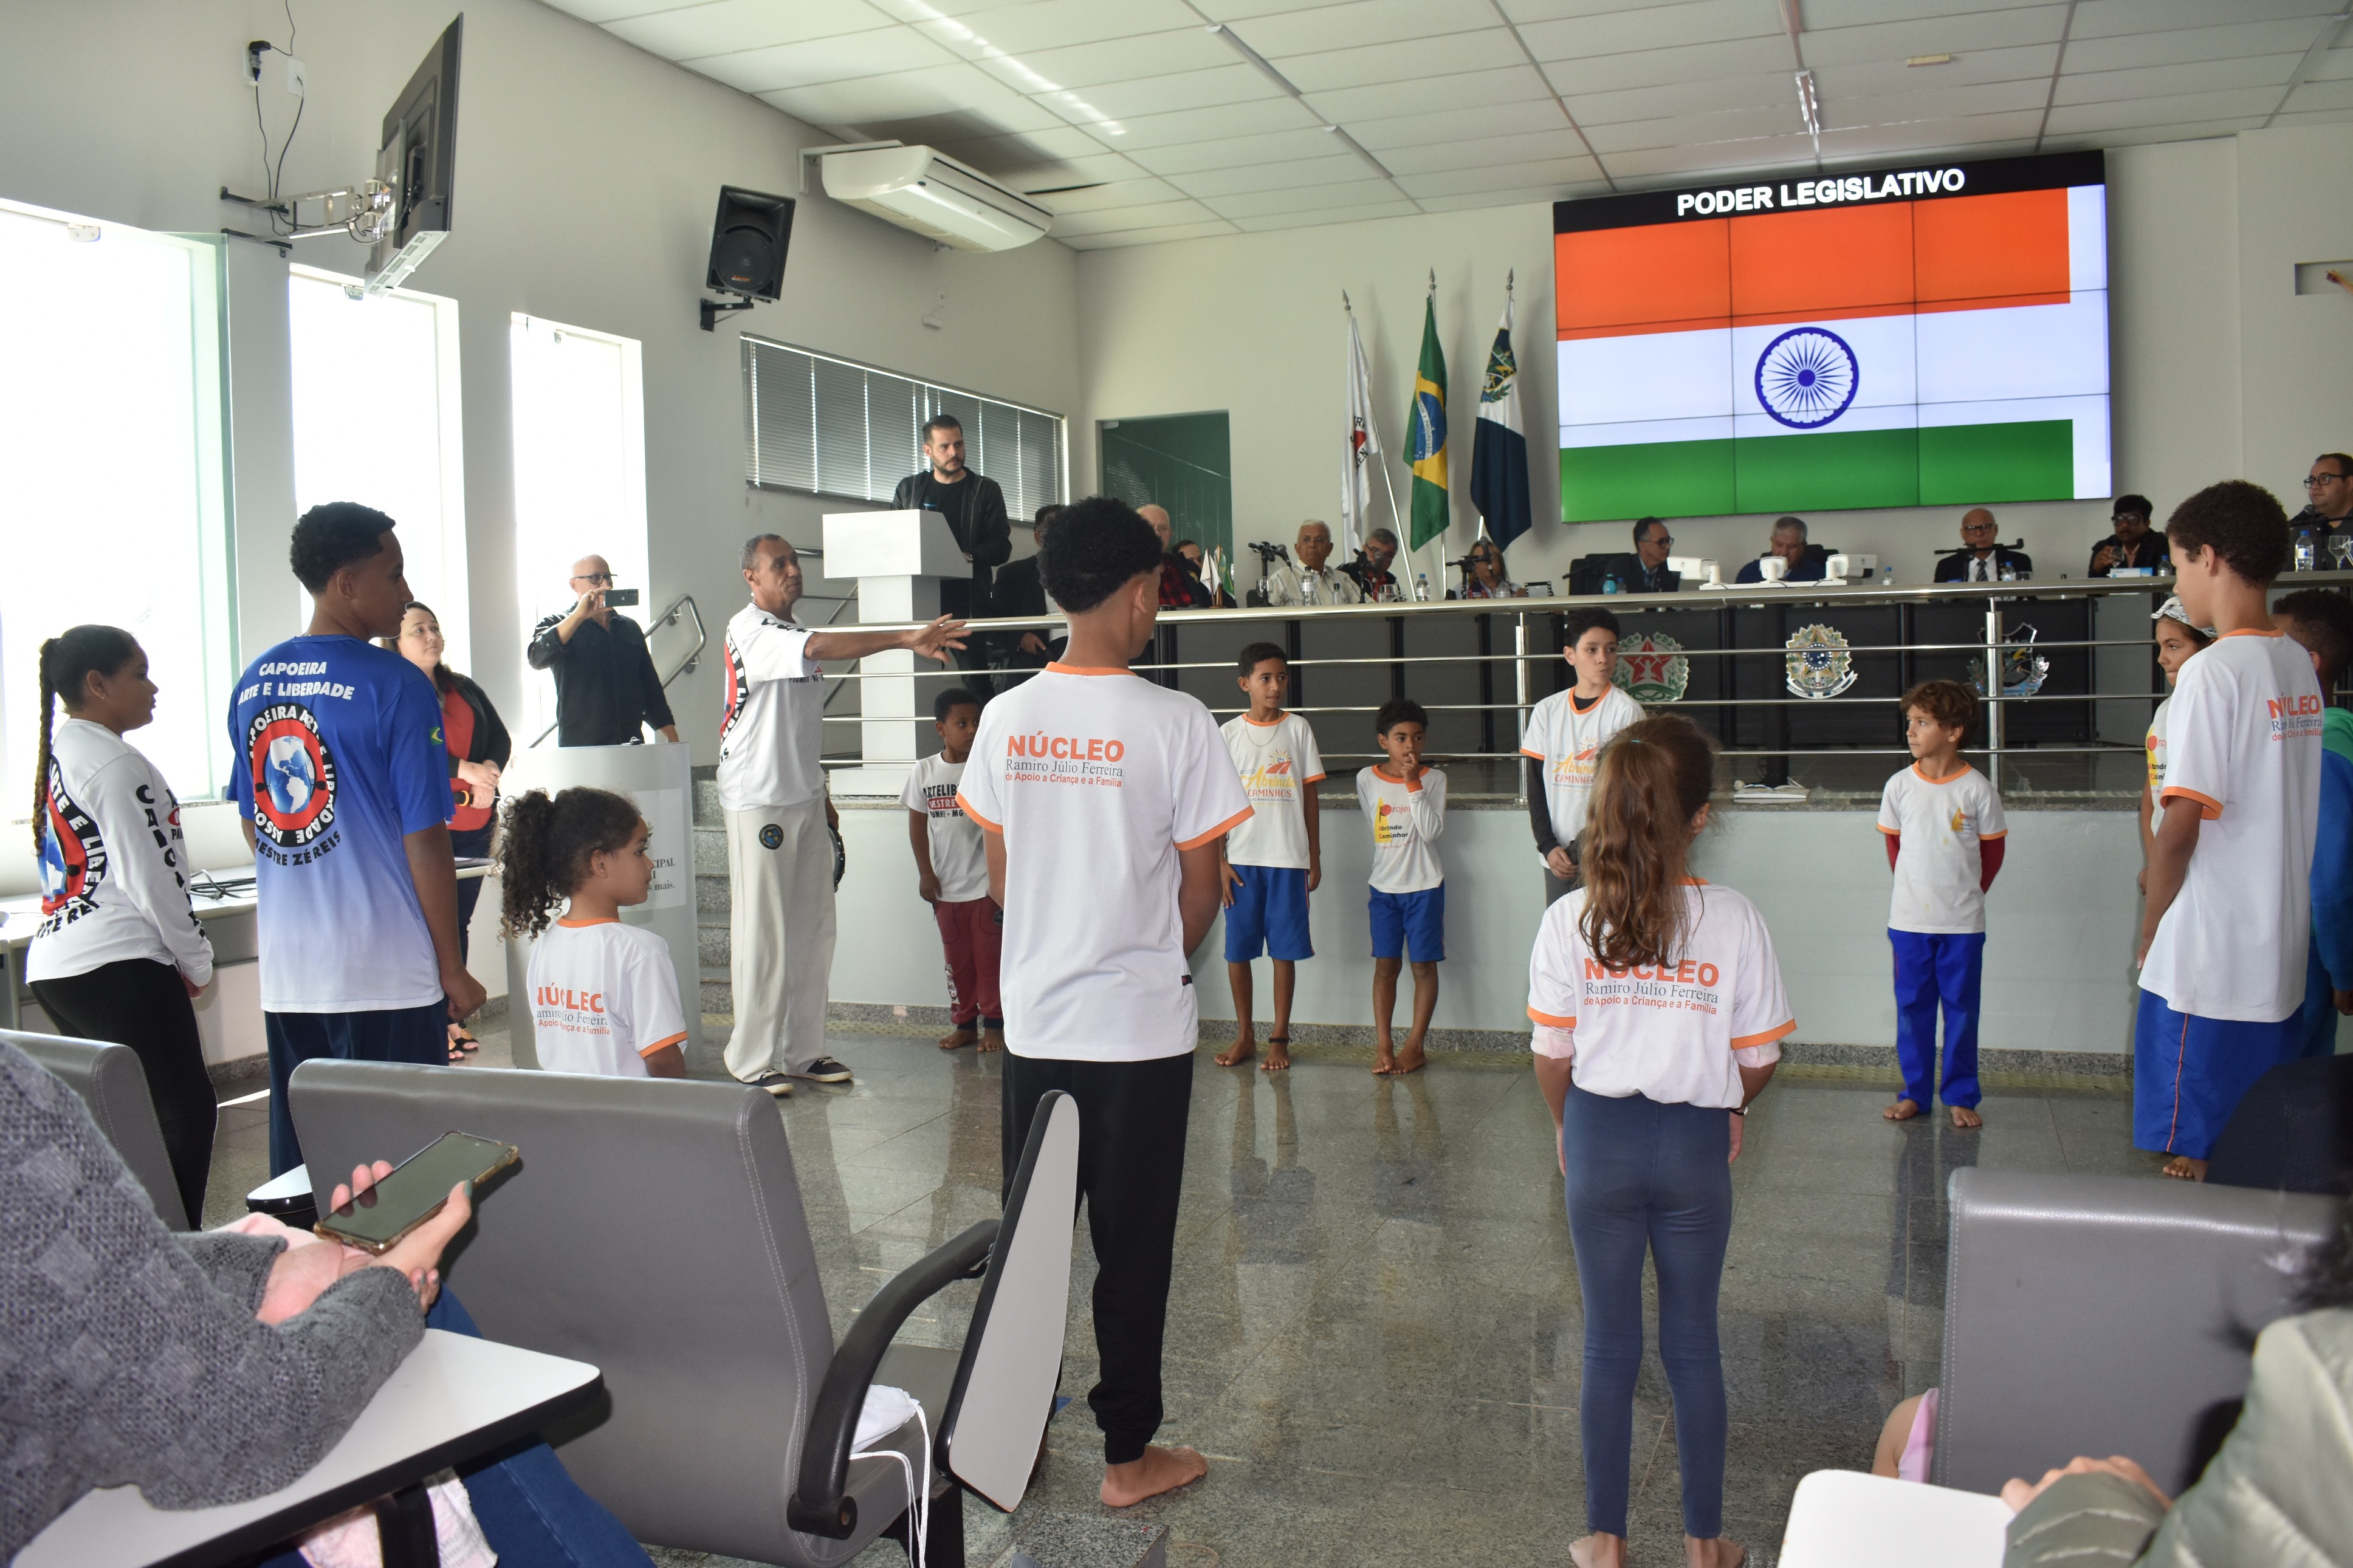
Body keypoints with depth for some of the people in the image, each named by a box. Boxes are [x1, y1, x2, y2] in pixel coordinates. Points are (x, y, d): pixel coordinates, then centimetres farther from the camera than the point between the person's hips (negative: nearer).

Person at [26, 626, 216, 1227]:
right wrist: (196, 959, -3)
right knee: (185, 1113, -4)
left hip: (53, 966, 9)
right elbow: (152, 877, -15)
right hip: (116, 968, -9)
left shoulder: (57, 754, 15)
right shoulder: (115, 764, -13)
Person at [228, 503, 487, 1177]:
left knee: (298, 1157, 14)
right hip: (386, 971, -6)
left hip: (286, 971, 6)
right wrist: (454, 969, -5)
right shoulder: (396, 685, -12)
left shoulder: (253, 683, 7)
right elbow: (424, 839, -12)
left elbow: (254, 825, 16)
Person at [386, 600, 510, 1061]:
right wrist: (466, 770, -21)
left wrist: (488, 773, -8)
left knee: (460, 921, 9)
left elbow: (501, 738, 13)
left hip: (473, 821, 6)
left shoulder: (466, 690, 17)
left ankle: (452, 1019, 16)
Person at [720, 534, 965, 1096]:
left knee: (813, 929, 9)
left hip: (805, 798, 8)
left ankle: (804, 1051, 18)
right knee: (762, 933, -5)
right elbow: (823, 647, -30)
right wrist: (907, 639, -38)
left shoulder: (797, 632, 17)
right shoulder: (749, 631, -12)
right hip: (759, 801, -8)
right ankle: (752, 1061, 4)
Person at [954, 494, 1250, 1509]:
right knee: (1133, 1244, 8)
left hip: (1035, 1024, 4)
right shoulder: (1174, 722, -14)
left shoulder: (1007, 719, -1)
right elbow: (1200, 891, -7)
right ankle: (1128, 1454, 20)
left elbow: (1001, 878, 6)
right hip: (1142, 1028, -4)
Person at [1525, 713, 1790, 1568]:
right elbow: (1758, 1058, -4)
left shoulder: (1569, 919, -9)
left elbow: (1552, 1053, -3)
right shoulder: (1735, 920, -10)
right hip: (1696, 1143, 0)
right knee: (1693, 1343, 15)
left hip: (1600, 1136, 0)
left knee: (1610, 1345, 13)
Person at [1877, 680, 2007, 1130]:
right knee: (1912, 1008, 8)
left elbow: (1993, 851, 3)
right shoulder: (1899, 786, -1)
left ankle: (1960, 1097, 16)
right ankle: (1915, 1092, 19)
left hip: (1963, 923, -2)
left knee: (1961, 1009, 5)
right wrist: (1914, 890, 13)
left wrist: (1966, 893, 7)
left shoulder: (1977, 789, -7)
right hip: (1909, 920, 2)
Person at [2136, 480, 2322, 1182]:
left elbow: (2179, 827, -18)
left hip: (2205, 962, -8)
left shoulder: (2212, 672, -15)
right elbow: (2285, 811, 13)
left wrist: (2148, 934, -6)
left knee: (2190, 1155, 1)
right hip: (2279, 957, 8)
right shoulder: (2300, 665, 9)